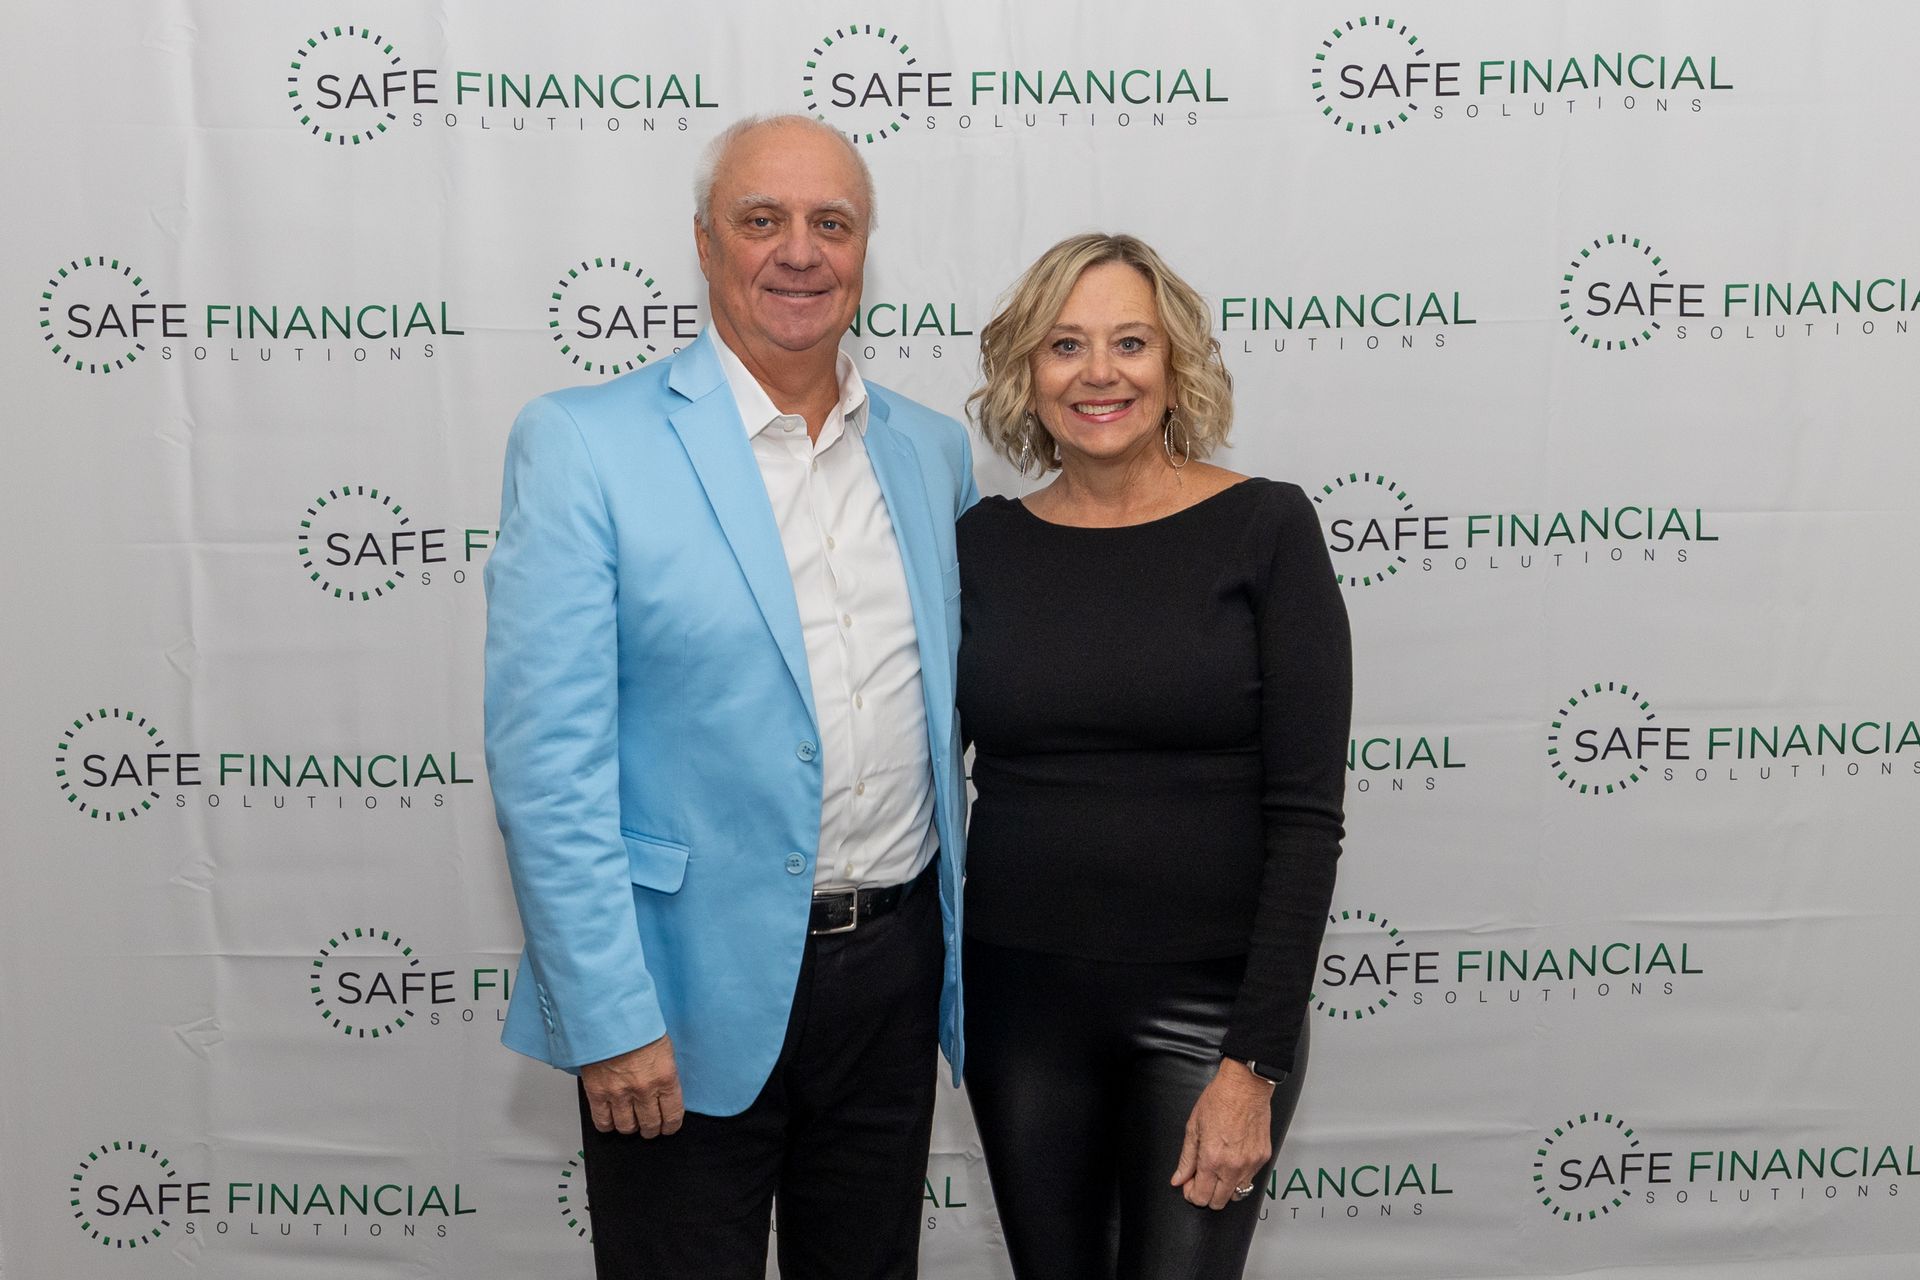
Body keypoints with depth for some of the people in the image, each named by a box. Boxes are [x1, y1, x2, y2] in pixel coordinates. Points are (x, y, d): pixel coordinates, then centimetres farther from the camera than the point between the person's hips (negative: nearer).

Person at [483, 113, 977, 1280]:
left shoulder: (934, 450, 7)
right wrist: (610, 1019, -16)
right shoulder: (582, 445, -9)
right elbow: (545, 757, -13)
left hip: (893, 966, 5)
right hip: (689, 996, -4)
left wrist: (963, 946, 11)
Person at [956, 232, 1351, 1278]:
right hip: (1020, 997, 3)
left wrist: (1254, 1063, -13)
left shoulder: (1264, 529, -7)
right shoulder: (983, 543, 3)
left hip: (1207, 1004, -3)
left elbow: (1306, 815, -10)